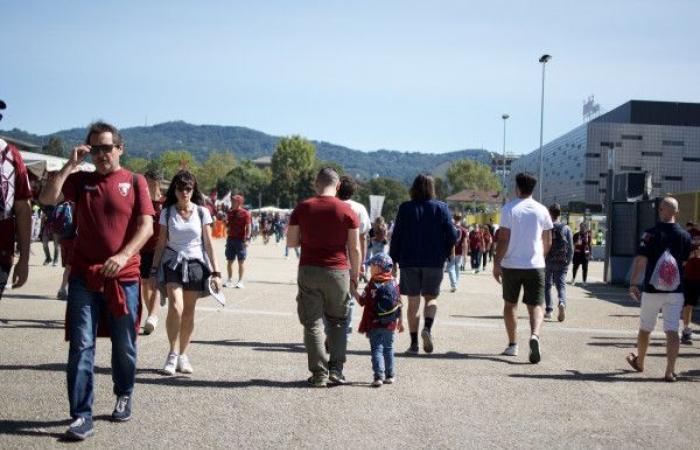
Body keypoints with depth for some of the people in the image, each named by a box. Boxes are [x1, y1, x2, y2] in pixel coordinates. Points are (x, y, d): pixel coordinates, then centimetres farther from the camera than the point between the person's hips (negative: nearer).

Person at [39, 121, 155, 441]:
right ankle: (81, 416, 0)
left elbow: (146, 226, -6)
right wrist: (70, 165, -7)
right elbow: (46, 198, -5)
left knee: (124, 346, 10)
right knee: (81, 346, -4)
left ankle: (124, 396, 32)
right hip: (83, 276, 1)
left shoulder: (135, 182, 3)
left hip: (123, 277, -1)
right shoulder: (81, 180, 9)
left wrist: (124, 255, -20)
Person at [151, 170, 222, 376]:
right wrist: (154, 270, 3)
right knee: (176, 307, -19)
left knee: (189, 313, 3)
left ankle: (182, 355, 17)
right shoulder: (167, 213, 3)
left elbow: (208, 244, 3)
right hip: (173, 263, -1)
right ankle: (172, 353, -4)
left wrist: (216, 272, -2)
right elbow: (161, 243, 6)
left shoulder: (202, 212, 2)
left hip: (195, 264, 1)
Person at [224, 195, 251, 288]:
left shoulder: (245, 213, -5)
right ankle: (230, 280, 16)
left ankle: (240, 281, 6)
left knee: (241, 261, 1)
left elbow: (248, 227, -8)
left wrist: (247, 239, -16)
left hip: (240, 240, -6)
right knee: (229, 261, 8)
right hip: (230, 238, 6)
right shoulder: (230, 212, 12)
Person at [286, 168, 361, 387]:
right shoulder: (347, 211, -1)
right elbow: (355, 249, -1)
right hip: (338, 271, 0)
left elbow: (291, 242, 3)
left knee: (313, 323, 6)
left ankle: (319, 373, 3)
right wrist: (355, 278, 7)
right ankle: (336, 369, 9)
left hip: (309, 270, 0)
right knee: (338, 321, 14)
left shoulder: (302, 208, 1)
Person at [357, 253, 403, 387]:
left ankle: (379, 376, -14)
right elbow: (399, 304, 7)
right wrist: (400, 321, 17)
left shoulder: (373, 284, -11)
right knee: (388, 348, 16)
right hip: (390, 324, 5)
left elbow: (362, 302, -7)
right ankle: (390, 375, 22)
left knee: (377, 349, -3)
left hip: (375, 324, -5)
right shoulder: (394, 283, 3)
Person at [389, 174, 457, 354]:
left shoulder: (405, 208, -1)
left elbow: (396, 236, -2)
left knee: (413, 302, 7)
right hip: (434, 261, 0)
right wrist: (447, 253, 13)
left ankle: (414, 343, 5)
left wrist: (393, 260, 6)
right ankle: (427, 328, -15)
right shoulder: (441, 208, -1)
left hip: (409, 261, 0)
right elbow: (452, 234, -3)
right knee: (431, 298, 13)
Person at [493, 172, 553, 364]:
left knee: (510, 304, 14)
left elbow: (503, 239, -9)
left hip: (511, 264, -1)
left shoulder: (509, 208, -5)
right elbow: (548, 241, 10)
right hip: (535, 265, 1)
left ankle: (512, 344, 18)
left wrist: (497, 263, -4)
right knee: (535, 305, 1)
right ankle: (535, 335, -26)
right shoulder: (542, 210, 5)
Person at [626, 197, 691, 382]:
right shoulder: (685, 236, 1)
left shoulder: (651, 234, -9)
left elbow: (640, 260, -14)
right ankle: (670, 371, -7)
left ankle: (639, 362, 32)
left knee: (645, 329, 15)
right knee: (672, 331, 0)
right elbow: (687, 262, 10)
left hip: (652, 290, -2)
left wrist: (633, 284, -11)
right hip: (676, 291, 2)